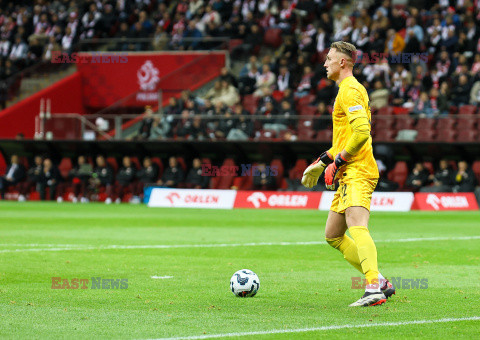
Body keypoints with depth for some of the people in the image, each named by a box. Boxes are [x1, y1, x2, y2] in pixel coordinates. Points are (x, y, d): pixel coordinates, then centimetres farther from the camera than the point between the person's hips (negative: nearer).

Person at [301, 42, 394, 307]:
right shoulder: (349, 89, 23)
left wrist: (337, 162, -17)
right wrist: (322, 160, 28)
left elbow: (362, 132, -22)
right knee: (333, 236, 14)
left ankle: (374, 289, -43)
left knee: (356, 225, -28)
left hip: (357, 171, -11)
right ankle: (380, 282, 14)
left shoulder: (349, 90, -10)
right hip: (349, 174, 11)